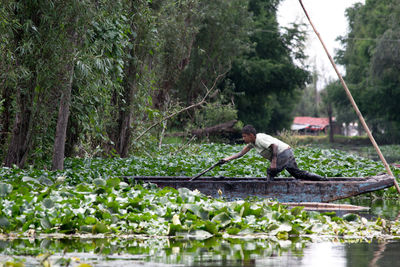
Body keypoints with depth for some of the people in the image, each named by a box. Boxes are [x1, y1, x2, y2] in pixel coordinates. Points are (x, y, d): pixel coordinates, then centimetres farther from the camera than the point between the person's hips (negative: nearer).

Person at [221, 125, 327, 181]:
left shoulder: (260, 139, -17)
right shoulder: (252, 143, 12)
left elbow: (274, 146, -25)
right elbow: (241, 153, 16)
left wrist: (273, 162, -26)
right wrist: (227, 159, 8)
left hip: (284, 154, -10)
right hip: (288, 154, 10)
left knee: (270, 172, -10)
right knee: (297, 173, 13)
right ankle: (322, 179, 14)